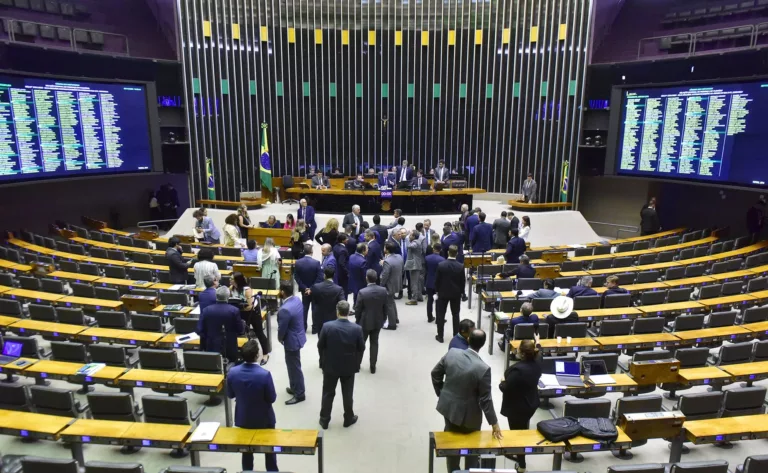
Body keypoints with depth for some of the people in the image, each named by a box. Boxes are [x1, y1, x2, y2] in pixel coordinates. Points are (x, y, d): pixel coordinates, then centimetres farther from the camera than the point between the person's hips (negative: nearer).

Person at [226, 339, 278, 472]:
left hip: (243, 418, 3)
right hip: (264, 418, -3)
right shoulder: (265, 374, -30)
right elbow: (272, 398, -19)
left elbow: (230, 395, -4)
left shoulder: (232, 372, -19)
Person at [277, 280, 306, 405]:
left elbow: (282, 329, -20)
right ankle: (295, 387, 40)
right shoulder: (297, 299, -4)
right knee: (293, 365, 24)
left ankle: (299, 394, 22)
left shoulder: (285, 310, -32)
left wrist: (280, 338, 1)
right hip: (298, 336, 9)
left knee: (294, 367, 7)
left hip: (292, 340, -9)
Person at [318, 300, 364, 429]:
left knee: (328, 394, 16)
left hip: (330, 366, 0)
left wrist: (324, 360, 11)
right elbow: (361, 348, -6)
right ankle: (348, 419, 32)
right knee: (347, 394, 17)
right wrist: (356, 363, 12)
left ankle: (324, 420, 28)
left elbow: (320, 346, -8)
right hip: (349, 367, 0)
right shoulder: (357, 329, -17)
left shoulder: (327, 326, -19)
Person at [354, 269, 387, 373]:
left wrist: (357, 320, 4)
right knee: (374, 343, 14)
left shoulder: (362, 292, -22)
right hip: (378, 321, 3)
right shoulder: (383, 291, -11)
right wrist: (383, 319, 13)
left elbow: (357, 309, -13)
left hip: (364, 322, -3)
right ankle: (373, 366, 20)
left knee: (361, 342, 16)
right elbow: (385, 307, -1)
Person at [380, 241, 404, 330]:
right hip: (397, 283, 9)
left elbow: (384, 276, -24)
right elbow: (401, 270, 7)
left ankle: (392, 324, 20)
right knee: (391, 302, 28)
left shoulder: (387, 261, -30)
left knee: (389, 304, 8)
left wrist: (381, 286, -11)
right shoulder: (399, 257, -4)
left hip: (389, 285, -8)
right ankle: (395, 318, 42)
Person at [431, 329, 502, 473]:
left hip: (448, 406, 4)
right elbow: (485, 399, -20)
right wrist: (494, 422, -6)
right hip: (468, 413, -4)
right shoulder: (483, 368, -28)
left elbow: (435, 373, -3)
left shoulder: (451, 353, -16)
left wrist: (441, 393, 13)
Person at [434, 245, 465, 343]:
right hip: (456, 293, 1)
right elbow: (462, 281, -4)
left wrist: (437, 291, 8)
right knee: (455, 315, 12)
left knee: (441, 315, 9)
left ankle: (440, 336, 14)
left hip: (443, 293, -1)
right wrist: (461, 292, 11)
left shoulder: (441, 265, -15)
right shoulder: (461, 266, -13)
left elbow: (437, 280, -7)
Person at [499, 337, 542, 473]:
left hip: (517, 407, -9)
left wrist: (502, 382, -5)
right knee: (524, 430, 27)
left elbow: (505, 388, -27)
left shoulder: (518, 369, -34)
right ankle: (521, 461, 48)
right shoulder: (537, 362, -10)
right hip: (530, 403, 9)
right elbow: (537, 353, 16)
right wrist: (537, 344, 35)